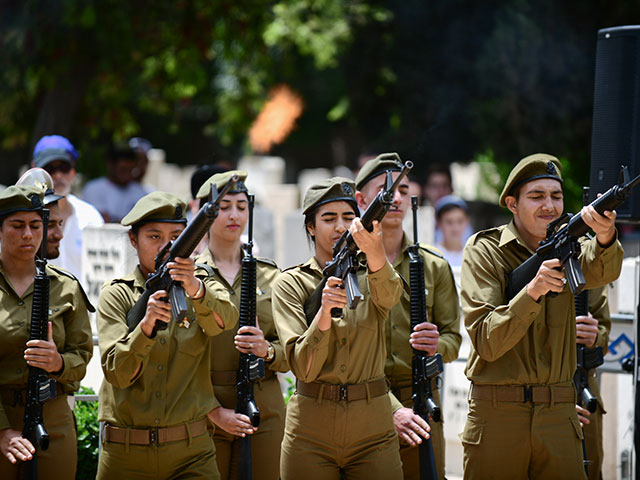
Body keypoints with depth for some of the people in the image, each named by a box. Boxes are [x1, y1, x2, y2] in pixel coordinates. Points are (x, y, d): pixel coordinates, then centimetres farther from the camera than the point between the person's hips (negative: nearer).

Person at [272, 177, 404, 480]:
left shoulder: (369, 276, 5)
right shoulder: (291, 284, 0)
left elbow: (388, 295, -22)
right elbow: (303, 368, -10)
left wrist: (374, 253, -43)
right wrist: (325, 311, -26)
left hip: (373, 431, 1)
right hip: (311, 431, -1)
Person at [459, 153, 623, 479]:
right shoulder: (483, 251, -3)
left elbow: (600, 271, -18)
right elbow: (487, 343, -13)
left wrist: (605, 236, -40)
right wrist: (533, 290, -27)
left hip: (559, 416, 3)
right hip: (497, 415, -3)